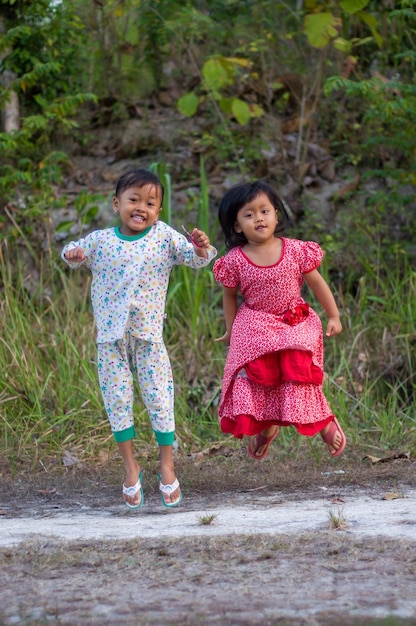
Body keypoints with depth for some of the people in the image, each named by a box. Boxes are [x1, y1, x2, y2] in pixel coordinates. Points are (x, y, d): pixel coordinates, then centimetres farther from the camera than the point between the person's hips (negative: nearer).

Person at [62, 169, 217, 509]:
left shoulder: (164, 236, -2)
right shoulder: (100, 241, -1)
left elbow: (194, 258, -3)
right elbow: (75, 253, 14)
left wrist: (201, 248, -26)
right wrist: (72, 255, -11)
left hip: (149, 336, -1)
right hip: (111, 338, 1)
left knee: (160, 400, 1)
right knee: (117, 401, 5)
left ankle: (167, 468, 13)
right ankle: (131, 467, 17)